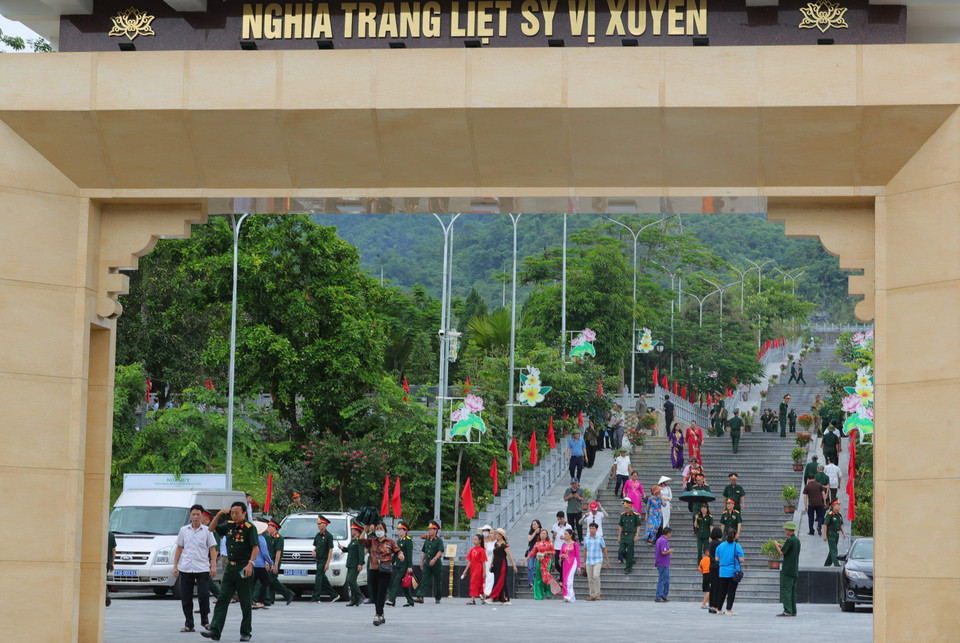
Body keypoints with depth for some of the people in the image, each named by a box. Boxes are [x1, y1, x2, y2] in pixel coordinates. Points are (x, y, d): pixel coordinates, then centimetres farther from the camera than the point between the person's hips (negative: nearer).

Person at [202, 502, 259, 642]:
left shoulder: (249, 528, -10)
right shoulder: (229, 525, 9)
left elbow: (256, 548, -19)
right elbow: (212, 529, 18)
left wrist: (250, 564, -32)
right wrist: (219, 515, 2)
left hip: (243, 569, -6)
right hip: (230, 567, 6)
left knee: (245, 602, 3)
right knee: (222, 599, -3)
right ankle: (215, 631, -8)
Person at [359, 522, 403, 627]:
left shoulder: (390, 542, 6)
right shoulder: (372, 541, 11)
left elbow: (397, 551, 4)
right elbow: (361, 541, -2)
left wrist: (400, 555, -18)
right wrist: (366, 530, -9)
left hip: (385, 571, -4)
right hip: (373, 570, 4)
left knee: (381, 593, -11)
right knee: (374, 593, 8)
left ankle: (378, 615, -13)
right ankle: (381, 616, 21)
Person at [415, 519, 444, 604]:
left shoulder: (439, 540, -6)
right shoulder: (426, 541, 13)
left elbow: (440, 552, -17)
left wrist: (434, 559, -31)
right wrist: (422, 562, 24)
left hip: (436, 563, -5)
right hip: (427, 563, 5)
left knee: (437, 582, 6)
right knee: (424, 581, -9)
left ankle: (438, 598, 18)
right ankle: (420, 597, -19)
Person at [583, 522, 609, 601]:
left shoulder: (600, 538, -1)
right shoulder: (586, 539, 6)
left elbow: (604, 549, 6)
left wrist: (607, 561, 9)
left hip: (597, 560, -4)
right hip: (589, 561, 4)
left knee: (596, 576, -21)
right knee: (590, 579, 4)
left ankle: (597, 595, -12)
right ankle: (592, 596, 13)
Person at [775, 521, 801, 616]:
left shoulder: (790, 540, -15)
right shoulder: (797, 540, 13)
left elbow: (782, 553, -15)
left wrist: (776, 545, 0)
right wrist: (781, 546, 17)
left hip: (788, 570, -9)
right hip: (795, 569, 9)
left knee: (785, 590, -8)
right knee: (793, 590, 11)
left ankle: (787, 611, -12)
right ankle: (793, 611, 12)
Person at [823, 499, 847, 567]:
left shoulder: (839, 514, 9)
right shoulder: (830, 514, -14)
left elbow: (841, 525, 17)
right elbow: (825, 524, -13)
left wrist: (843, 533, 8)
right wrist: (825, 535, -15)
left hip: (837, 534, 8)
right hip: (830, 534, -8)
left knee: (832, 550, 13)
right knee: (834, 550, -12)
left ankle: (826, 565, 24)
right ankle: (836, 565, -17)